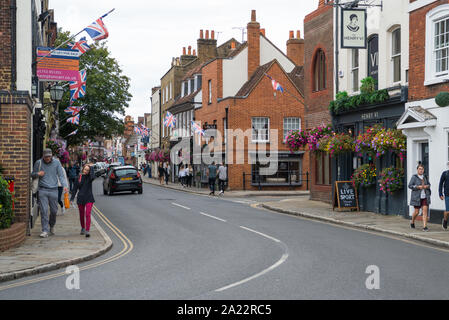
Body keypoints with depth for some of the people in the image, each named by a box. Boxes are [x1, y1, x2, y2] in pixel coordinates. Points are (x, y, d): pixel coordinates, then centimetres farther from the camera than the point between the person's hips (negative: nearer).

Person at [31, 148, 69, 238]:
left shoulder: (56, 162, 2)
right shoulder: (38, 163, 3)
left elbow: (61, 175, 0)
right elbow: (33, 175, 13)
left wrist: (65, 185, -16)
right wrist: (37, 174, -11)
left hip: (53, 190, 1)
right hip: (42, 190, -1)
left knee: (54, 211, 8)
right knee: (44, 211, -9)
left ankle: (52, 226, 34)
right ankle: (45, 231, -6)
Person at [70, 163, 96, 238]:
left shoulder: (89, 177, -2)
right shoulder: (79, 177, 2)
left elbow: (93, 177, -28)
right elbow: (75, 188, 6)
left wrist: (91, 167, -16)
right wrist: (72, 198, 2)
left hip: (89, 199, -3)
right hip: (80, 199, 3)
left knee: (87, 214, -13)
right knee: (81, 215, 13)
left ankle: (87, 231, -18)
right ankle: (83, 228, 33)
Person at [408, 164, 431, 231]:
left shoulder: (425, 177, 8)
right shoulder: (414, 177, -6)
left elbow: (428, 185, 18)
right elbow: (410, 186, -9)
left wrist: (427, 186, -5)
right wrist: (418, 187, -20)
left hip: (425, 197, 3)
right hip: (417, 197, -3)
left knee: (425, 211, -9)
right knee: (416, 212, 3)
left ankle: (424, 227, -11)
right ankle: (412, 222, 32)